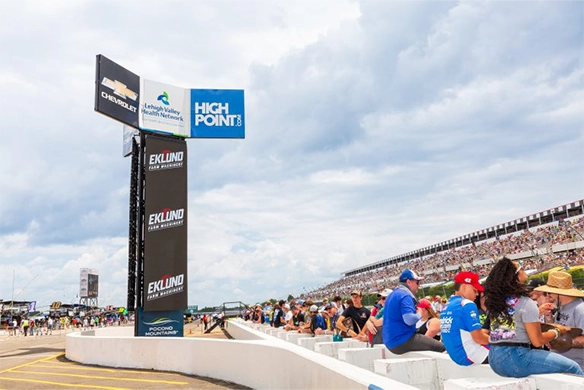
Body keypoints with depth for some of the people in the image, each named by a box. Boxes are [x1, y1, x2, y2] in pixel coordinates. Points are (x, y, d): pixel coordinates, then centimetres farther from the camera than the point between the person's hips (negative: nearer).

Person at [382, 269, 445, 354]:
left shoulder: (393, 295, 17)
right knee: (441, 347, -9)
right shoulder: (405, 295, -13)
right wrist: (419, 314, -5)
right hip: (403, 341, -10)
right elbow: (409, 320, -25)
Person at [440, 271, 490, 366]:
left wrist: (489, 331, 14)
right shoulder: (467, 305, -14)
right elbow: (478, 338, -17)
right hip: (471, 357, -9)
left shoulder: (446, 306, 11)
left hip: (456, 355, 9)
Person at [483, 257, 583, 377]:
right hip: (515, 360, -8)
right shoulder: (525, 303, -14)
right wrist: (557, 331, 5)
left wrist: (538, 311, 23)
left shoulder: (494, 301, 6)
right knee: (572, 367, -1)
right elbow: (537, 341, -11)